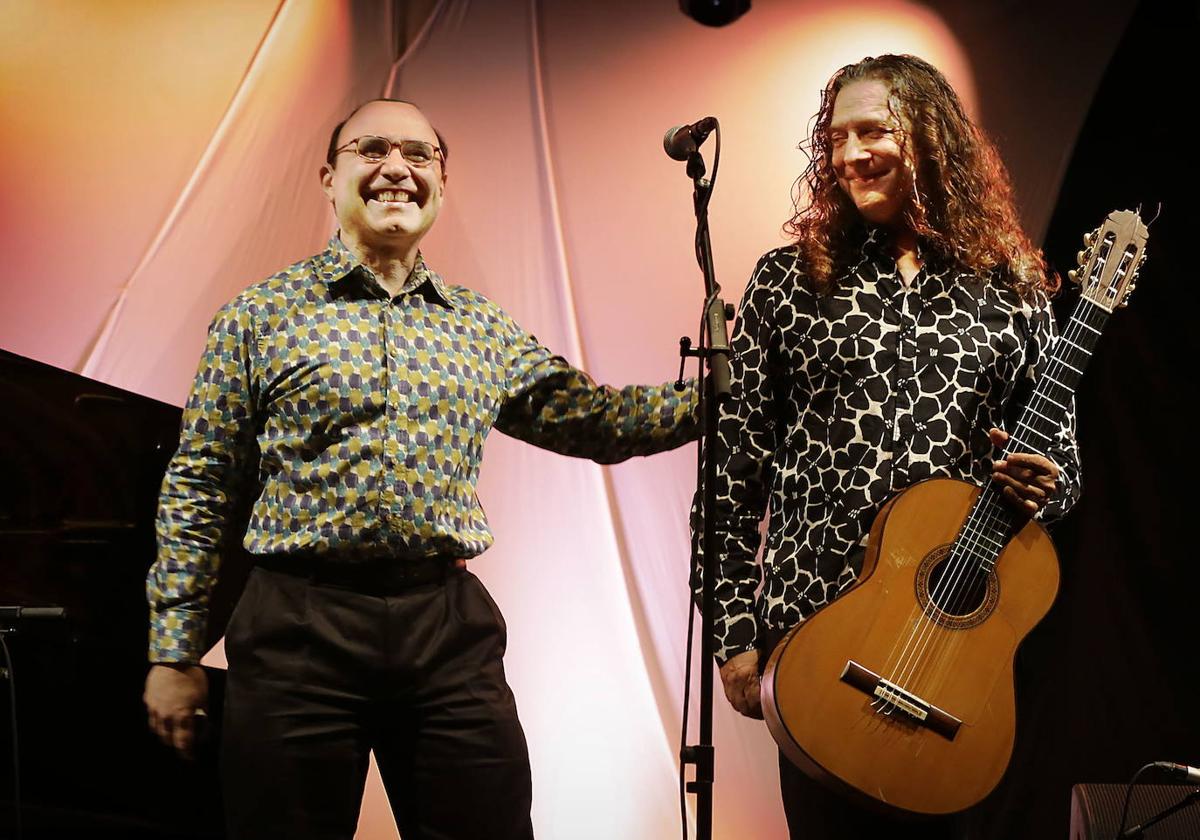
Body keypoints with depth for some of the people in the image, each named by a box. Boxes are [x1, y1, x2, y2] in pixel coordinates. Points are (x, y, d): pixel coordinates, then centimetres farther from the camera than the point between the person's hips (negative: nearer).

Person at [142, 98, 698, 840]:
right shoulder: (263, 313, 3)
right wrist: (174, 652, 0)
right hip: (300, 622, -3)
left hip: (451, 624, 3)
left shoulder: (482, 326, 13)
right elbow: (199, 487, 3)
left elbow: (593, 417, 12)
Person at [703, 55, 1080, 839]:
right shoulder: (790, 278, 3)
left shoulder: (1011, 291, 5)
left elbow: (1063, 459, 12)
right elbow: (737, 466, 2)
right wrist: (734, 632, -2)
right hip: (815, 623, 0)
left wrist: (1043, 486, -12)